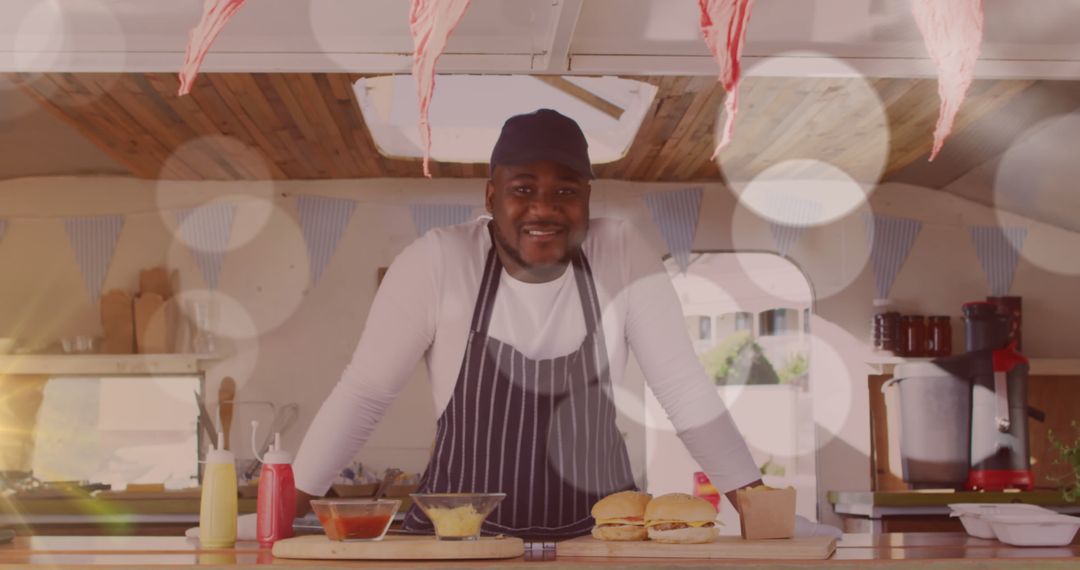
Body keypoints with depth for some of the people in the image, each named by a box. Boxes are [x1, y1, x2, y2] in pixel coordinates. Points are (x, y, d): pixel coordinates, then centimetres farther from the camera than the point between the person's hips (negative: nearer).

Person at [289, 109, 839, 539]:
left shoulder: (623, 254, -6)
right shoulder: (437, 261, -10)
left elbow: (685, 389, -3)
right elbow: (363, 393, -6)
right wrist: (288, 505, -8)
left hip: (596, 530, 1)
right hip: (460, 532, 0)